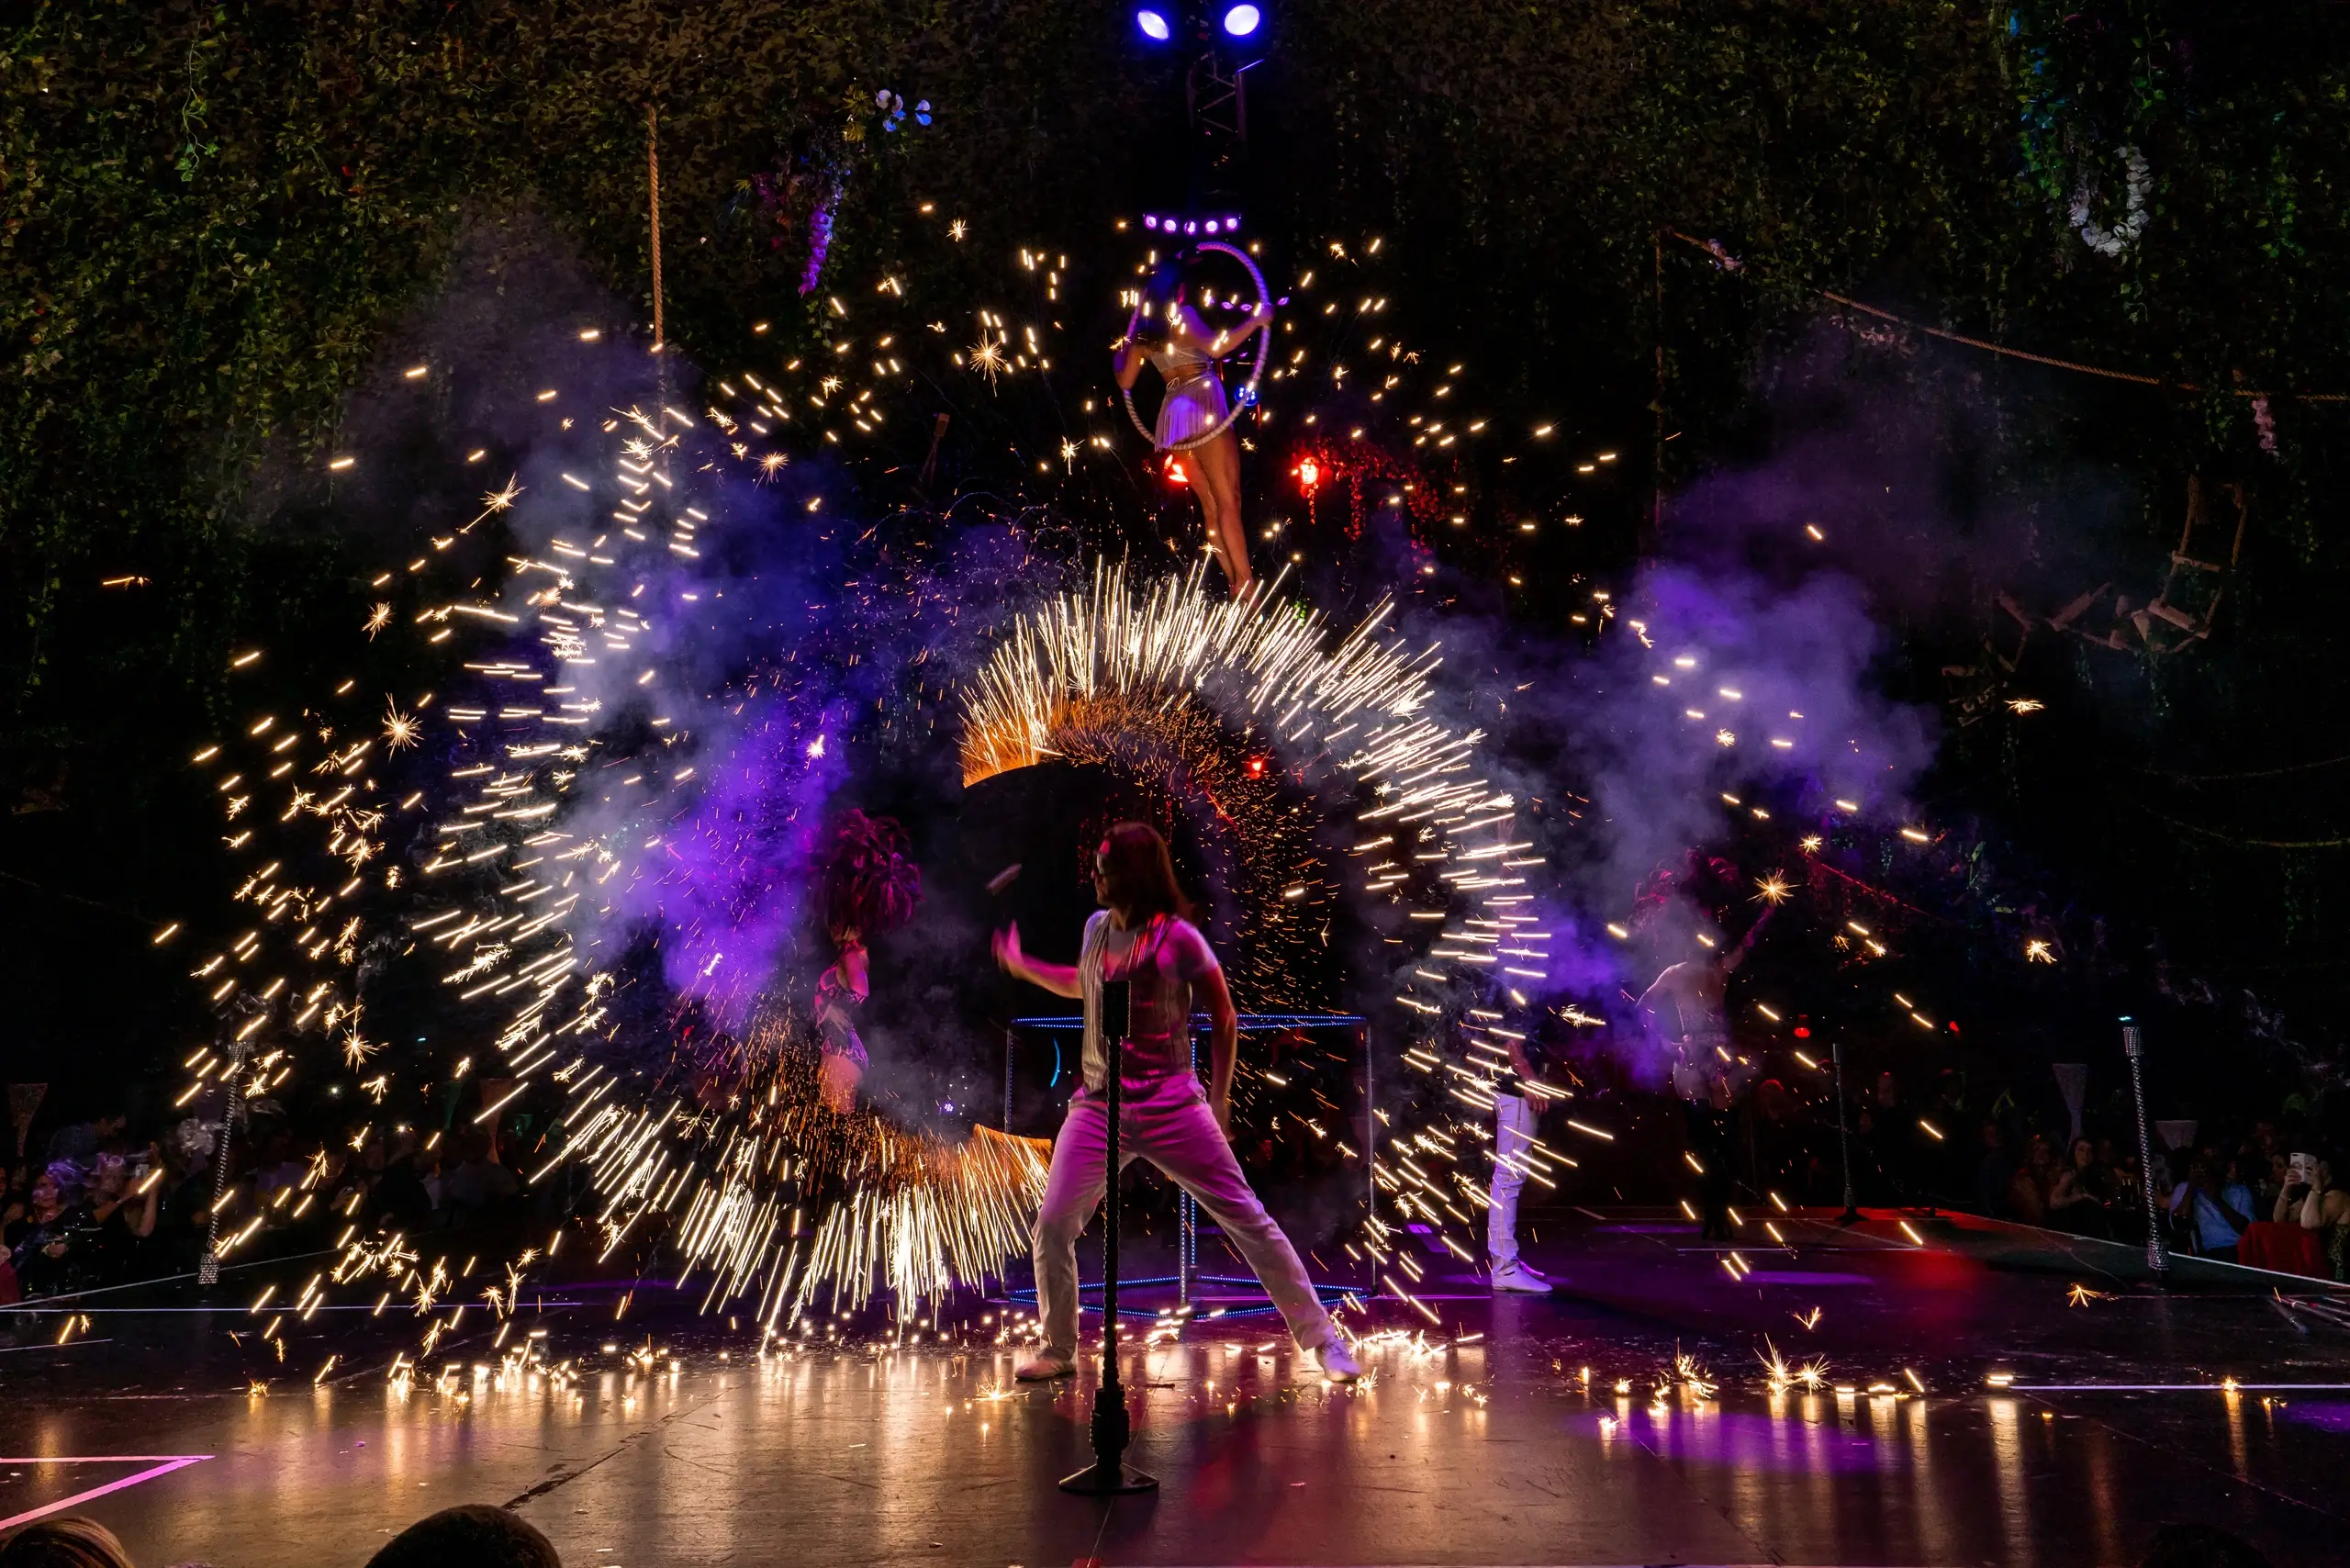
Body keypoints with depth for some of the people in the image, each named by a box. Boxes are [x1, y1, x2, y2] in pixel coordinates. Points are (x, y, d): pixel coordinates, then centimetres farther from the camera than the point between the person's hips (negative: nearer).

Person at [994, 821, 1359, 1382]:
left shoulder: (1178, 938, -11)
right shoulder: (1096, 928, 6)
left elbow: (1224, 1018, -3)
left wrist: (1219, 1099, -2)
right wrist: (1021, 965, 26)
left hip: (1170, 1107, -5)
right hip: (1098, 1104, 5)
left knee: (1247, 1219, -2)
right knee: (1052, 1227, -1)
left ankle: (1322, 1338, 10)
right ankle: (1059, 1352, 20)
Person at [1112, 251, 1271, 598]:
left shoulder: (1142, 328, 14)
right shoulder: (1181, 314, -5)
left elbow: (1125, 381, 17)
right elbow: (1216, 347, -22)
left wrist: (1117, 354, 35)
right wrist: (1256, 320, -14)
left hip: (1174, 412, 7)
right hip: (1203, 405, -7)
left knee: (1210, 504, 8)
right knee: (1228, 500, -8)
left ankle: (1235, 584, 6)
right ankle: (1245, 583, -14)